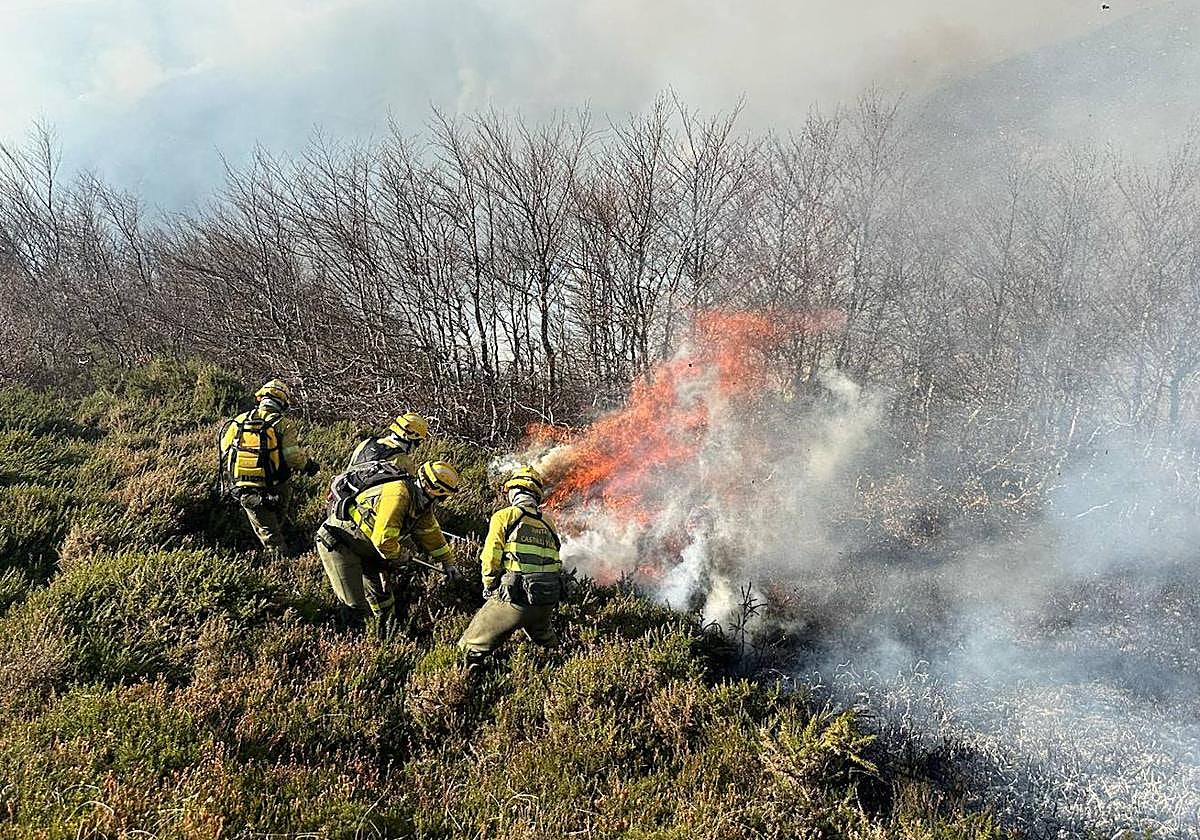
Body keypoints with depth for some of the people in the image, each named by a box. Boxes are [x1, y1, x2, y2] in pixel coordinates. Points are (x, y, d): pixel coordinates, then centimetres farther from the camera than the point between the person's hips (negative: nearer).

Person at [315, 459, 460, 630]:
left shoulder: (420, 501, 3)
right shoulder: (399, 494, -29)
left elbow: (431, 532, 20)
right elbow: (383, 540, -32)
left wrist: (445, 562, 26)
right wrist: (401, 552, -11)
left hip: (364, 546, 10)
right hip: (336, 542, -10)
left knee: (379, 590, 16)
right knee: (355, 602, -12)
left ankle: (387, 629, 32)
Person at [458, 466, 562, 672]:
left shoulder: (505, 516, 0)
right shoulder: (548, 523, 17)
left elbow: (491, 557, -5)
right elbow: (554, 559, 16)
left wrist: (489, 587, 12)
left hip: (515, 596, -6)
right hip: (548, 600, 6)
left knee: (472, 650, 2)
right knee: (545, 641, 35)